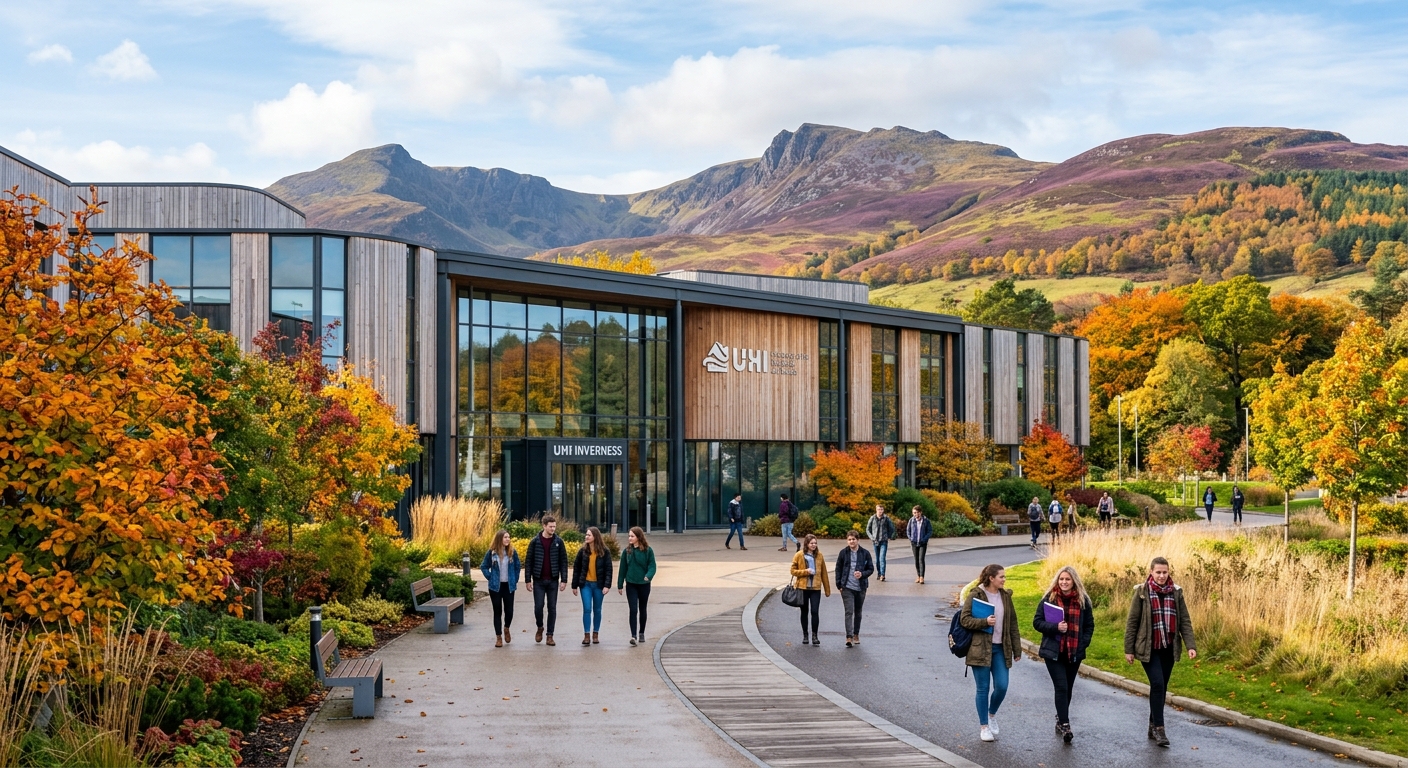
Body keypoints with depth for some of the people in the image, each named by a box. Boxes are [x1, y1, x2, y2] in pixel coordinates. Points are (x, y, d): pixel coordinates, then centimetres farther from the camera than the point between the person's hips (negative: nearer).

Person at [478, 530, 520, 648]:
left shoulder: (512, 552, -1)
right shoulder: (491, 553, -5)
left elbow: (517, 567, 8)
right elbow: (483, 567, 4)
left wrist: (515, 580, 4)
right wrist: (490, 578, -3)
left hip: (509, 586, 1)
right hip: (495, 587, -1)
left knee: (509, 611, 0)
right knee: (497, 612, 4)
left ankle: (506, 629, 31)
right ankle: (498, 637, 11)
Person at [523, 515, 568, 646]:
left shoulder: (558, 541, 2)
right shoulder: (535, 541, -2)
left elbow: (563, 561, 3)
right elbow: (529, 561, 1)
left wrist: (564, 580, -3)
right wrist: (528, 579, -4)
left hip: (553, 581, 1)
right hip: (538, 581, -1)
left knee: (552, 608, 3)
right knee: (538, 606, -4)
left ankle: (550, 635, 10)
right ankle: (539, 628, 23)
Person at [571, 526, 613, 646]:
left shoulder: (604, 552, -4)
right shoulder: (583, 551, 0)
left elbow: (608, 569, -4)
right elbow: (576, 568, 4)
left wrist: (607, 585, -13)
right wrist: (574, 585, 2)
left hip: (598, 584, 0)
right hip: (586, 584, 0)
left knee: (597, 610, 9)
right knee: (587, 609, -7)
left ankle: (595, 634, 20)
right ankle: (586, 635, -4)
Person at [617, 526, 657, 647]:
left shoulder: (648, 550, -6)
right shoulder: (627, 551, 1)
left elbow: (652, 566, -8)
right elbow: (623, 568, 6)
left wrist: (648, 576, -28)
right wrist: (619, 585, 8)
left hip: (644, 584, -1)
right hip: (631, 584, 1)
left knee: (642, 610, 13)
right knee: (633, 610, -10)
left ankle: (641, 633, 27)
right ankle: (633, 636, -14)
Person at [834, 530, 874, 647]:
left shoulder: (865, 553, 0)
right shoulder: (843, 553, 0)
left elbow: (871, 569, 4)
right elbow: (838, 569, 6)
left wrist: (862, 574, -16)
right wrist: (839, 584, 1)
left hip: (861, 588, 2)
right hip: (847, 587, -2)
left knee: (858, 612, 14)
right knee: (849, 611, -12)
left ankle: (856, 634, 29)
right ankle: (849, 637, -16)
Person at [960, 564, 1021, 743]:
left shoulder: (1005, 596, 10)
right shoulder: (975, 595, -7)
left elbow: (1013, 624, 13)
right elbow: (964, 619, -9)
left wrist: (1017, 649, 11)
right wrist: (984, 622, -23)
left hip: (1000, 648, 4)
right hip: (980, 649, -4)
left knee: (1002, 686, -2)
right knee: (983, 689, 1)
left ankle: (992, 714, 26)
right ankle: (984, 726, 13)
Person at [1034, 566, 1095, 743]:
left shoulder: (1083, 600, 2)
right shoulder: (1050, 599, -4)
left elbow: (1089, 625, 9)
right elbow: (1037, 622, -3)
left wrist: (1083, 644, -5)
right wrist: (1055, 627, -19)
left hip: (1074, 653, 3)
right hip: (1053, 652, -3)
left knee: (1067, 689, 12)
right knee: (1061, 687, -11)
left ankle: (1060, 721, 27)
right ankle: (1064, 725, -12)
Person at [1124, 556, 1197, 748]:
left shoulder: (1176, 592, 3)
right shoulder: (1142, 592, -6)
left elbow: (1185, 621, 3)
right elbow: (1132, 622, -4)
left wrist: (1190, 645, -9)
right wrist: (1129, 649, -5)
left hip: (1168, 649, 4)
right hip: (1149, 649, -4)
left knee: (1161, 687, 9)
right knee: (1157, 684, -15)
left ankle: (1153, 727, 22)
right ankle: (1159, 728, -9)